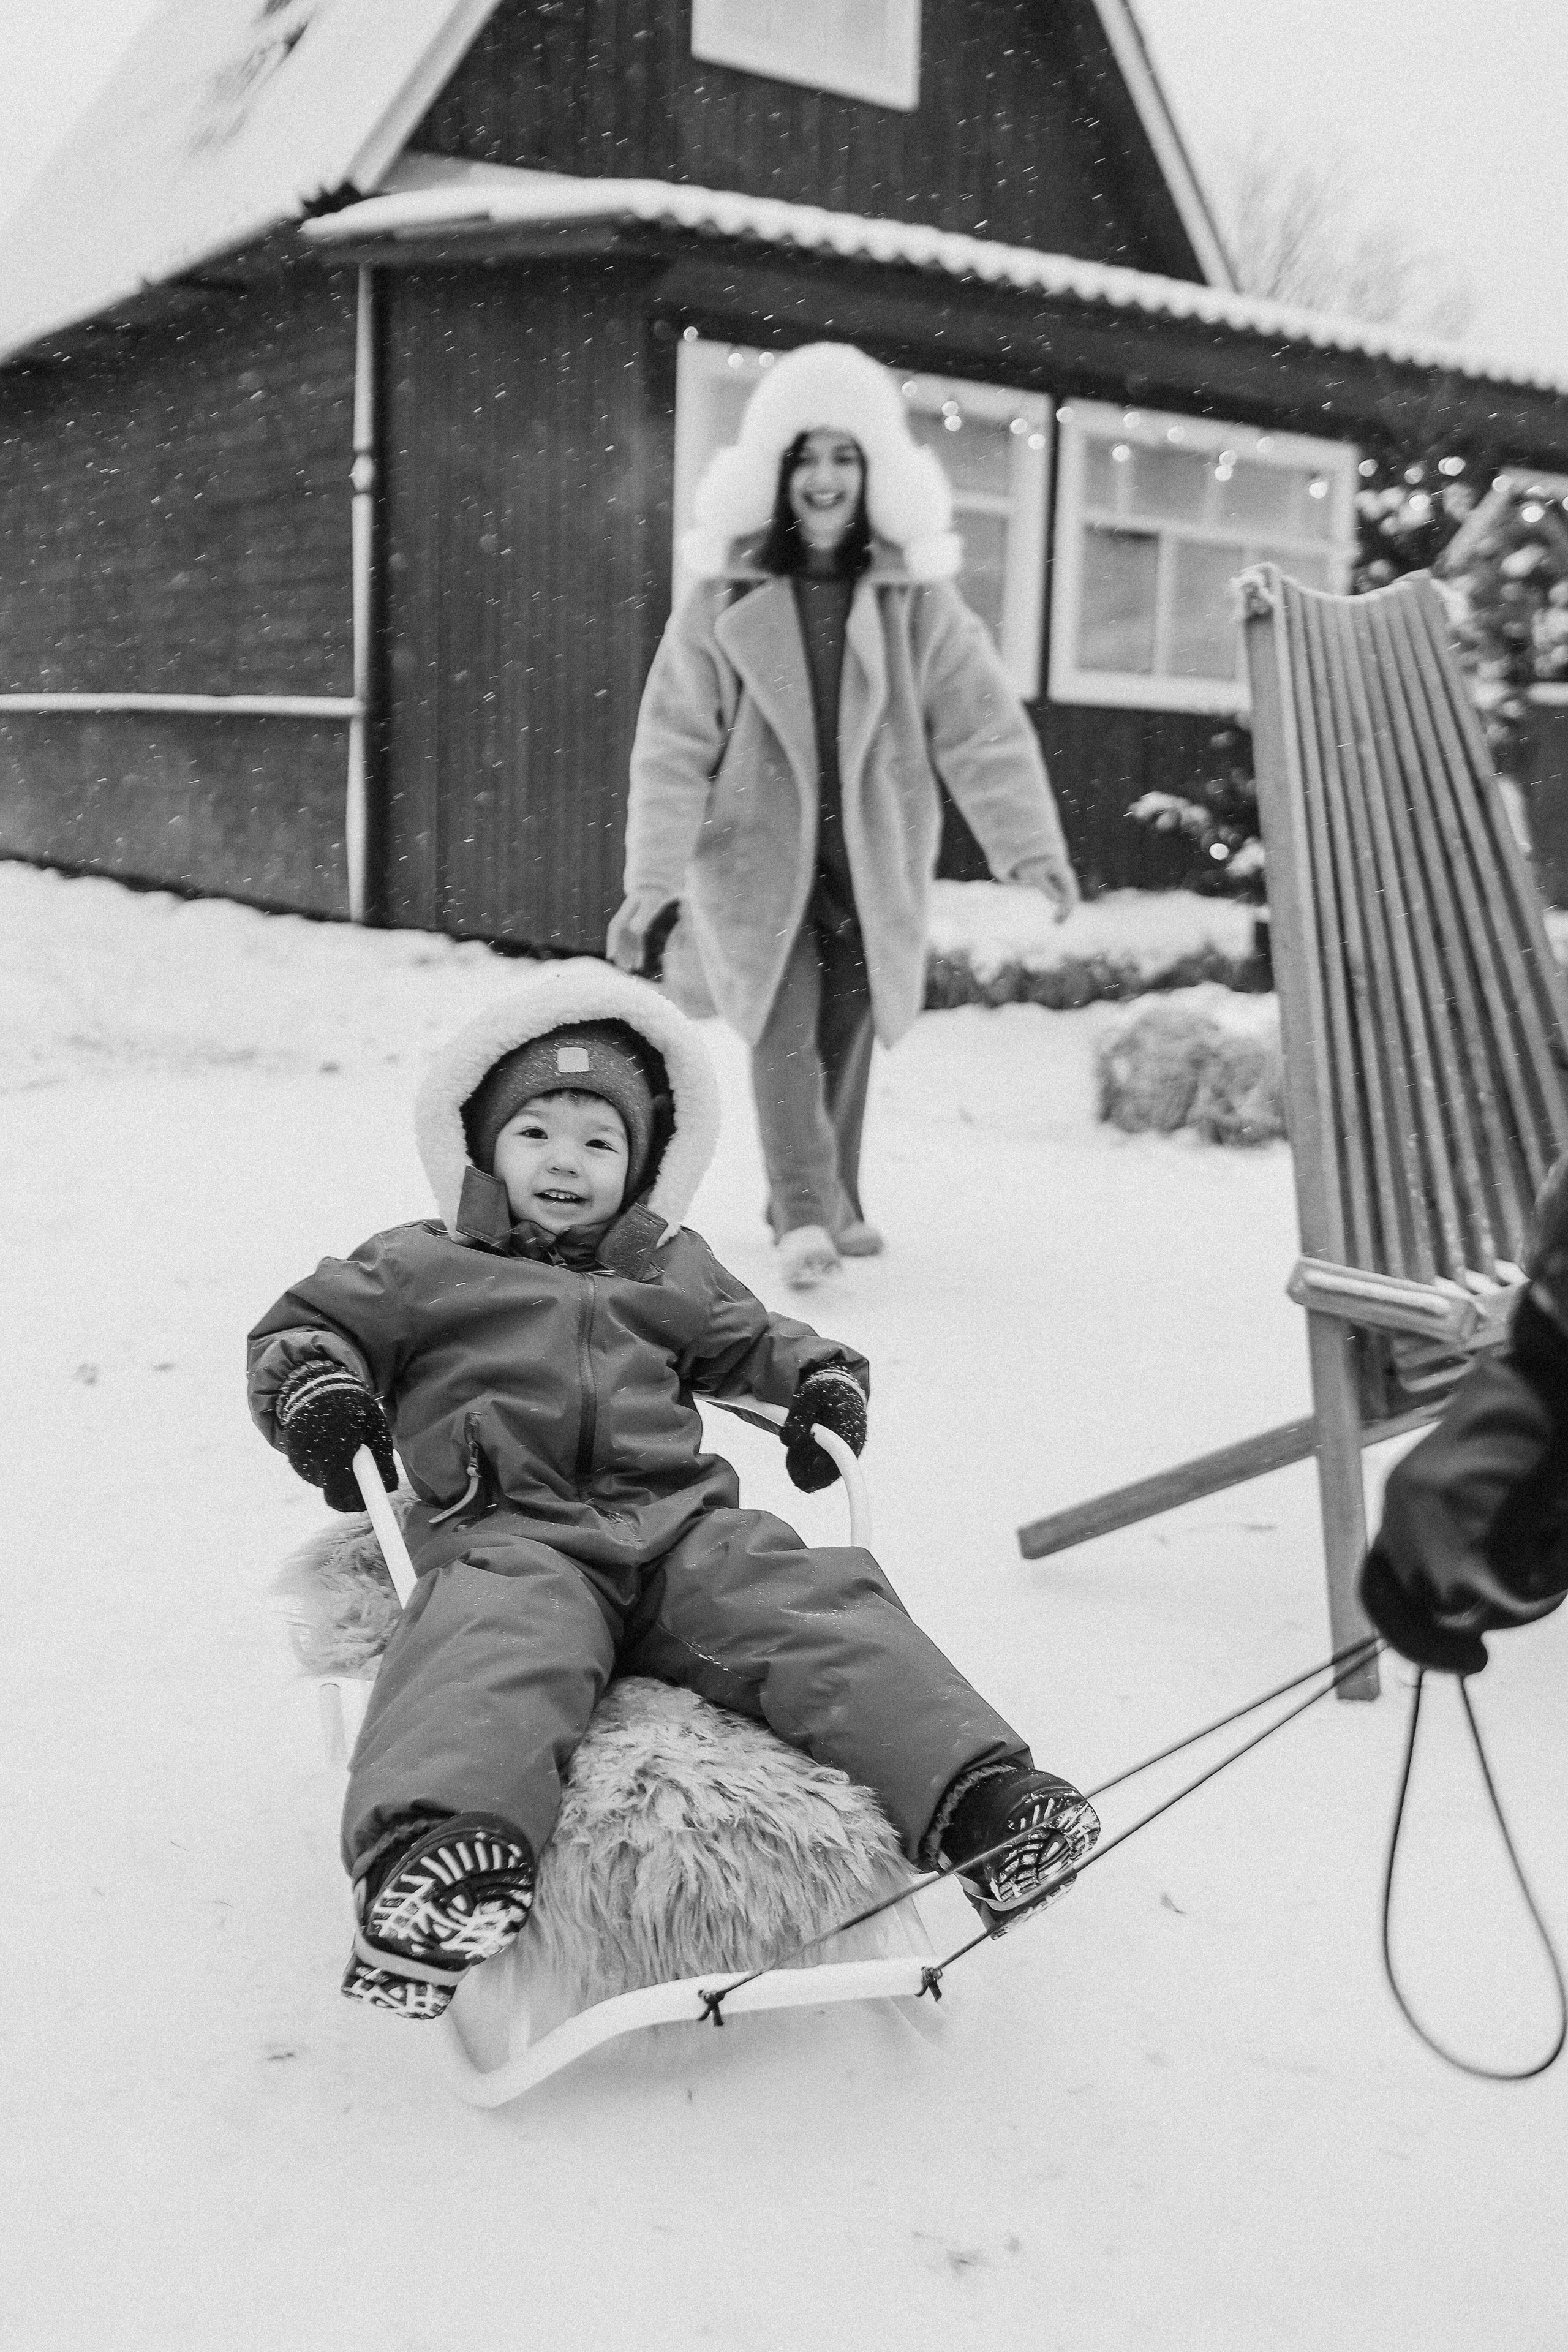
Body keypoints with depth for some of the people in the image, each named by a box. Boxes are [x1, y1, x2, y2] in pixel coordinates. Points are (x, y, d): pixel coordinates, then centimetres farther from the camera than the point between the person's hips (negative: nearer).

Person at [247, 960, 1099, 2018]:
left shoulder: (675, 1270, 31)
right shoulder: (421, 1267, 20)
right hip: (514, 1534, -3)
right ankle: (442, 1841, -61)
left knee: (819, 1604, -22)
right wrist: (316, 1386, 0)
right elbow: (301, 1326, 23)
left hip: (680, 1521, 4)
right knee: (500, 1643, -38)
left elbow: (747, 1338, 44)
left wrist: (818, 1373, 24)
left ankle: (975, 1790, -30)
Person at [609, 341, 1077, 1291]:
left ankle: (832, 1199, 27)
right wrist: (653, 876, -15)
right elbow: (676, 740, -7)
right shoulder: (728, 596, -5)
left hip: (874, 858, 2)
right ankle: (804, 1215, -10)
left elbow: (982, 723, -5)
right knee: (787, 1026, -12)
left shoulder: (917, 596, -1)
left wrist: (1031, 842, -16)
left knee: (847, 1032, 11)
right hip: (759, 854, -2)